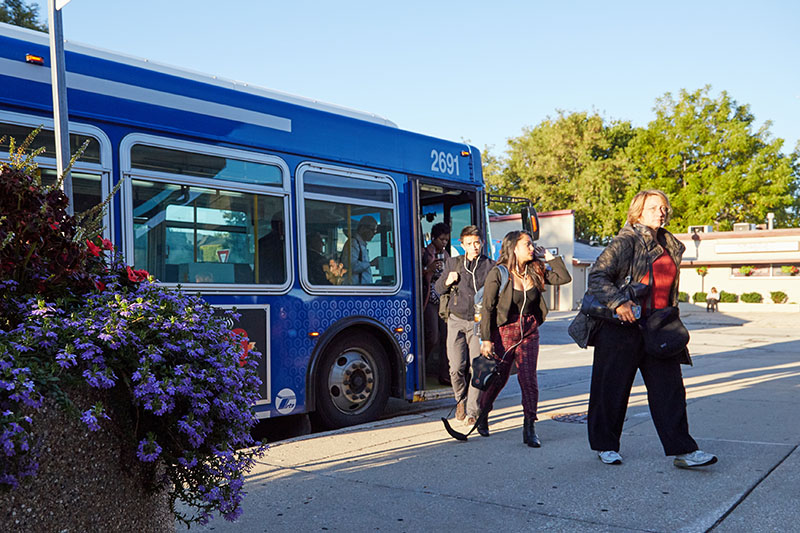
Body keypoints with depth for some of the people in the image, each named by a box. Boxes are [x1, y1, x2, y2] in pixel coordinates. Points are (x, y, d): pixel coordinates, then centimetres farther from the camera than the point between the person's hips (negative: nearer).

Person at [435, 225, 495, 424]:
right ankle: (461, 400, 26)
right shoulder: (453, 263, 10)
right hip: (456, 320, 2)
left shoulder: (490, 266, 3)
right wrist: (447, 281, -5)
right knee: (457, 367, -2)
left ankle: (473, 411, 3)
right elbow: (438, 289, 17)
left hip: (479, 322, -1)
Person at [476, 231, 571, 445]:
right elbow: (487, 308, -11)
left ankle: (529, 429, 4)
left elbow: (564, 278, 4)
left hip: (529, 333, 3)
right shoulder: (498, 273, -10)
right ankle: (482, 416, 33)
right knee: (497, 379, 7)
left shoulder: (535, 271, 4)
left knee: (529, 379, -5)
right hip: (503, 332, -3)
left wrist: (548, 257, -1)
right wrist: (486, 339, -15)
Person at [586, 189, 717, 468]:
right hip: (622, 328, -6)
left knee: (669, 388, 2)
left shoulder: (669, 245, 13)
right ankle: (605, 446, 20)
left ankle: (682, 450, 7)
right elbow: (597, 276, -15)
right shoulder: (625, 242, -9)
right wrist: (618, 302, -28)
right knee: (612, 388, 4)